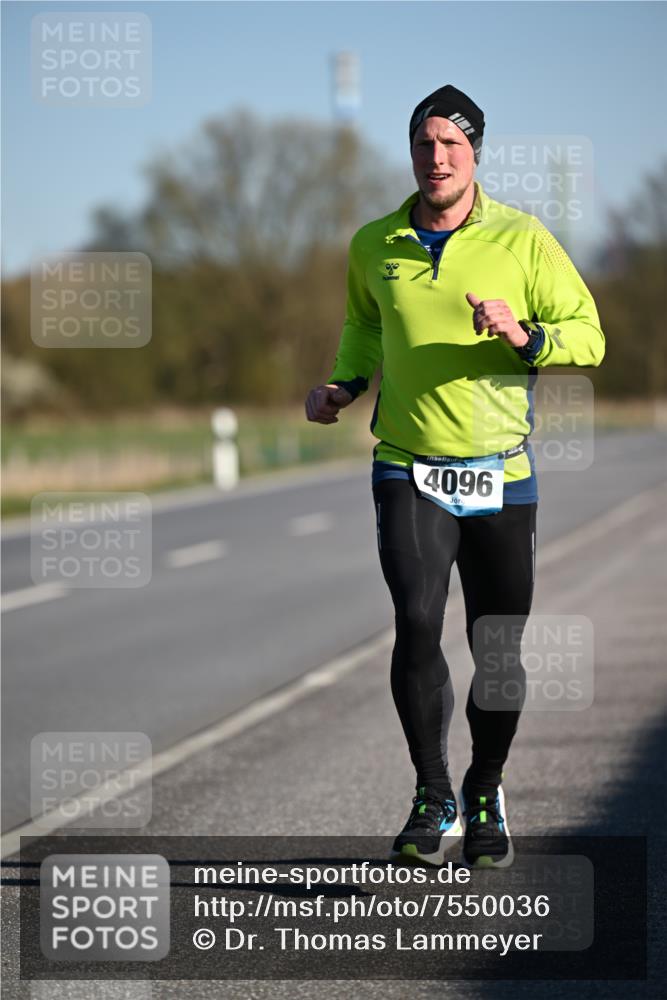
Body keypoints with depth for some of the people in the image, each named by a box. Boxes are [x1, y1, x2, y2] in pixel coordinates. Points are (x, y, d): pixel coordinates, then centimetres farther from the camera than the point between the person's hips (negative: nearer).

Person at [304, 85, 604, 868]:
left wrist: (523, 336, -20)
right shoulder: (375, 246, 5)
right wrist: (344, 385, 7)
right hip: (409, 469, 1)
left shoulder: (523, 239, -2)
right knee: (418, 623, -17)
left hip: (501, 472, 0)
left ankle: (485, 795, 27)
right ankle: (432, 799, -2)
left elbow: (588, 335, -1)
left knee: (500, 652, 4)